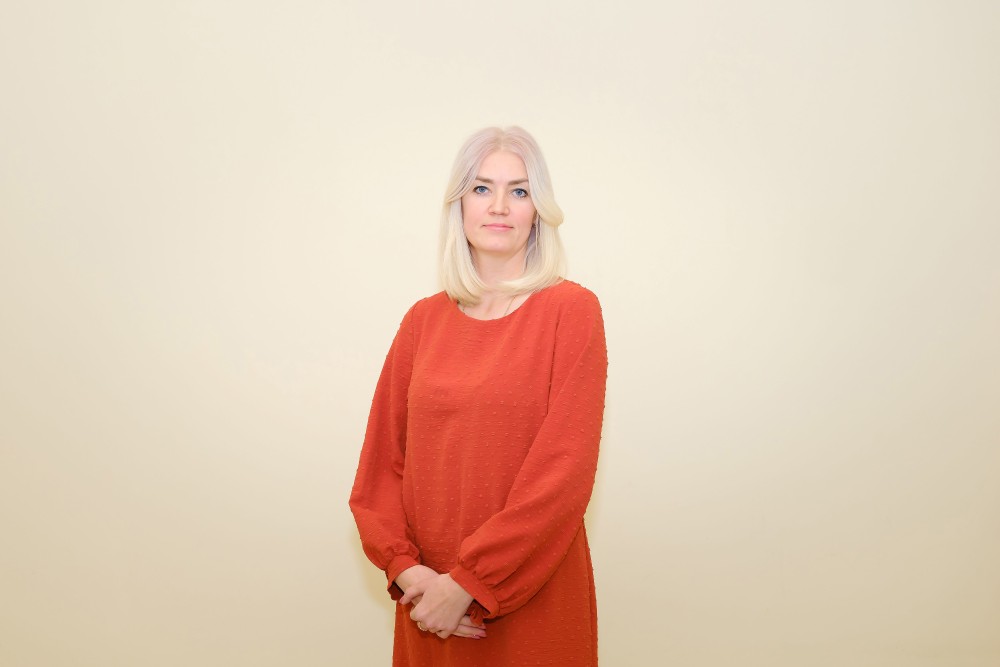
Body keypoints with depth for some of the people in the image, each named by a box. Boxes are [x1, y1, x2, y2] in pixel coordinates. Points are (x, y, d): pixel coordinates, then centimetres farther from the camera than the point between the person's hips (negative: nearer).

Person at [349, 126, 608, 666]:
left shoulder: (572, 310, -7)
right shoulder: (423, 319, 4)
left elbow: (565, 470, -14)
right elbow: (380, 463, 4)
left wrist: (469, 582, -15)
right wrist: (405, 567, -10)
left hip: (532, 601, -3)